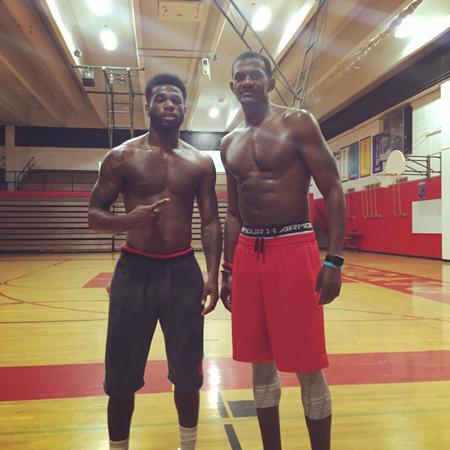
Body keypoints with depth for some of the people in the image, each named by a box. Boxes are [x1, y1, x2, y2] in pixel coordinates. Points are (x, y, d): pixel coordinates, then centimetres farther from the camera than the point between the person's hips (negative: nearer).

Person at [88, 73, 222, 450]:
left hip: (184, 272, 2)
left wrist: (212, 274, -6)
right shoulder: (122, 157, 0)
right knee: (122, 376, 7)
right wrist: (127, 221, -21)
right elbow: (94, 214, 0)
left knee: (188, 372, 12)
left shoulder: (200, 163, 6)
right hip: (134, 271, -1)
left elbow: (210, 221, 5)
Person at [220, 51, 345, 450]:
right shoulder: (230, 144, 14)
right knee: (261, 363, 12)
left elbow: (333, 190, -7)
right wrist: (228, 269, 14)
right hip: (248, 253, 6)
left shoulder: (297, 123, -2)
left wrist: (334, 260, -15)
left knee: (308, 367, 1)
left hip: (294, 249, -5)